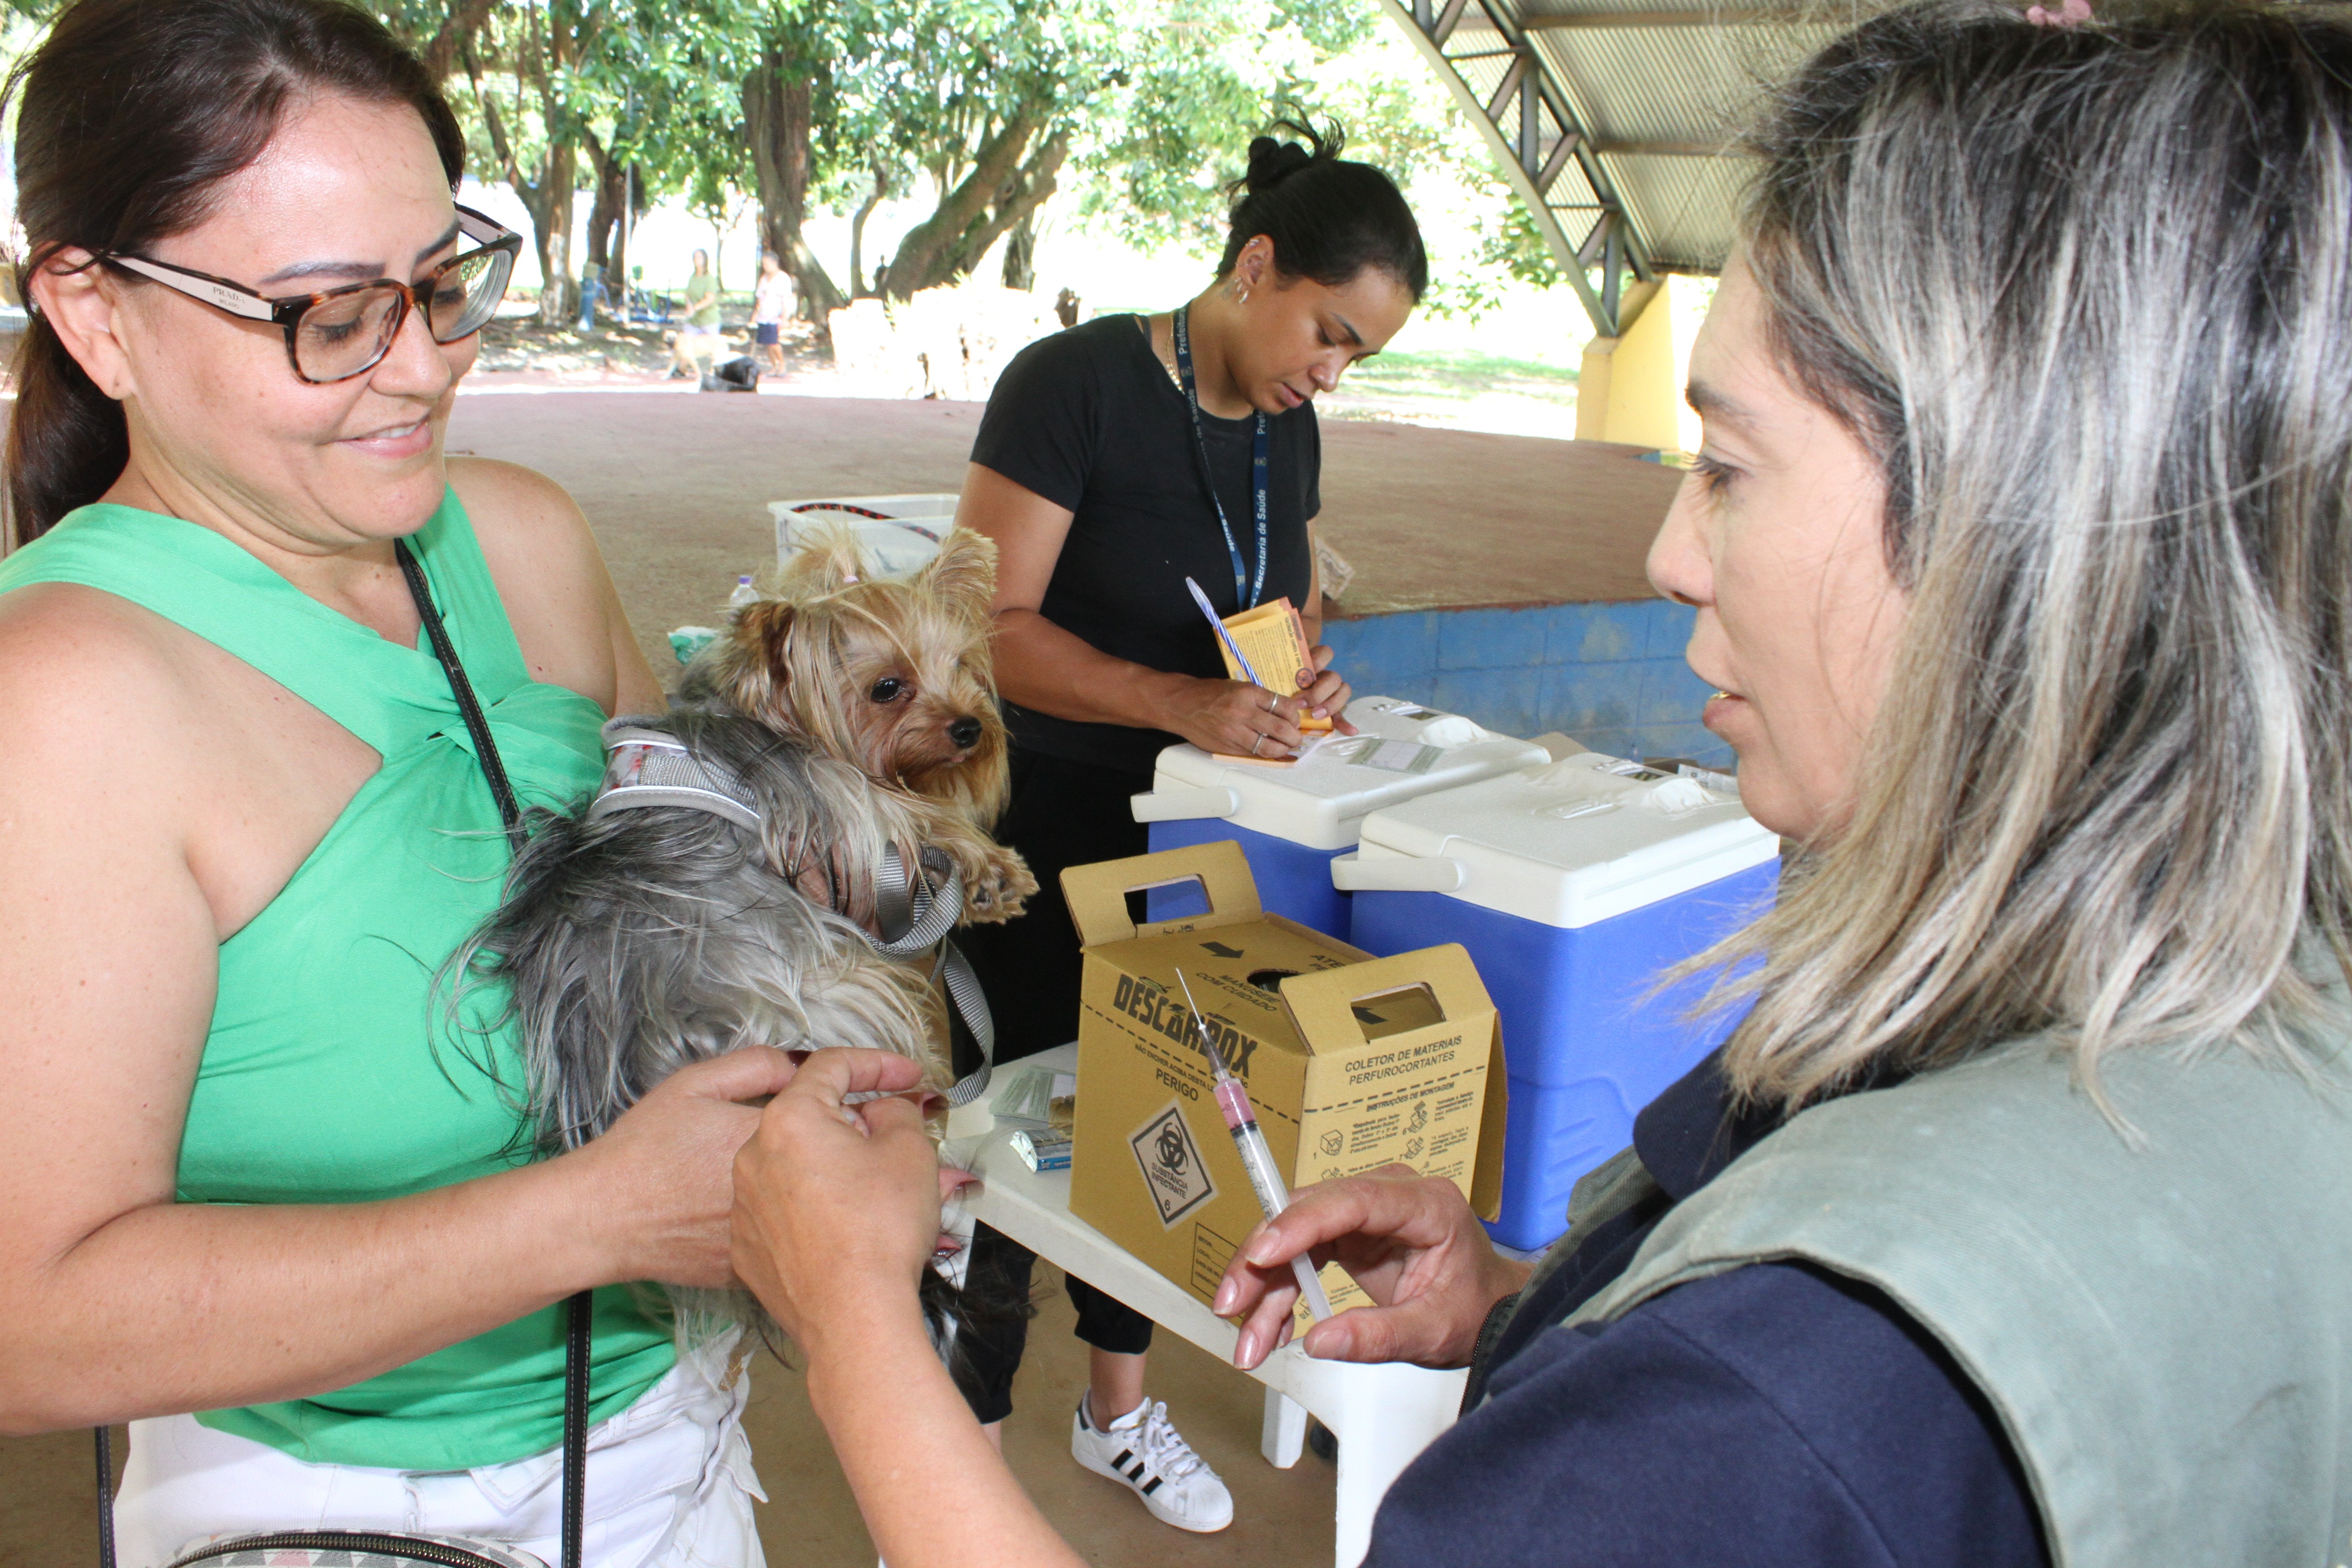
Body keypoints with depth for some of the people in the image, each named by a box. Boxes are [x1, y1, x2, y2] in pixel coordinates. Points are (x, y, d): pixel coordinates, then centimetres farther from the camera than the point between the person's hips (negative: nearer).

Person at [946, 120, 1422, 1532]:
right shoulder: (1076, 383, -17)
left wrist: (1308, 673, -7)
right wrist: (1182, 704, -33)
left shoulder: (1287, 428, 4)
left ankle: (1120, 1410, 37)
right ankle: (968, 1431, 25)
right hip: (1043, 825, -6)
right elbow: (992, 625, -21)